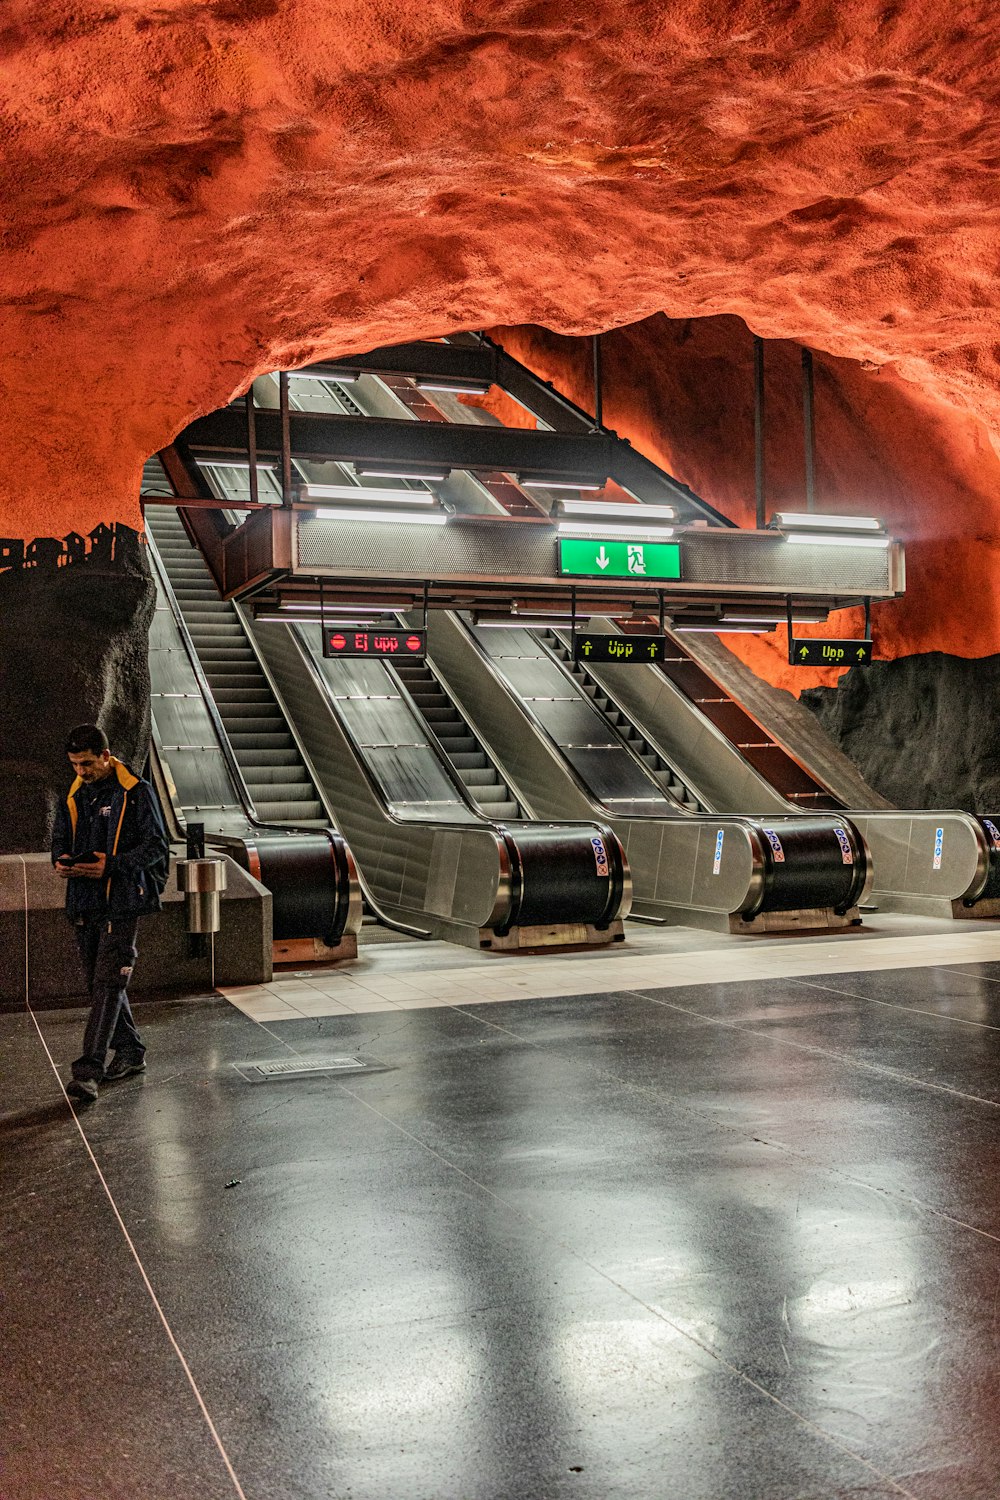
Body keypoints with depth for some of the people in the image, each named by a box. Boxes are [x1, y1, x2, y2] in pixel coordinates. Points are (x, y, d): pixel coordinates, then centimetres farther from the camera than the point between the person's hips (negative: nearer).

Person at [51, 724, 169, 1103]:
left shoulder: (136, 792, -7)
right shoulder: (74, 796, 12)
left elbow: (157, 846, -10)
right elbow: (60, 837, 21)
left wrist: (112, 865, -23)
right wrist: (61, 861, -3)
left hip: (122, 901, -7)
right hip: (85, 902, 7)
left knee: (107, 983, -11)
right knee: (99, 982, 14)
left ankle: (88, 1071, -14)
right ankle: (130, 1052, 28)